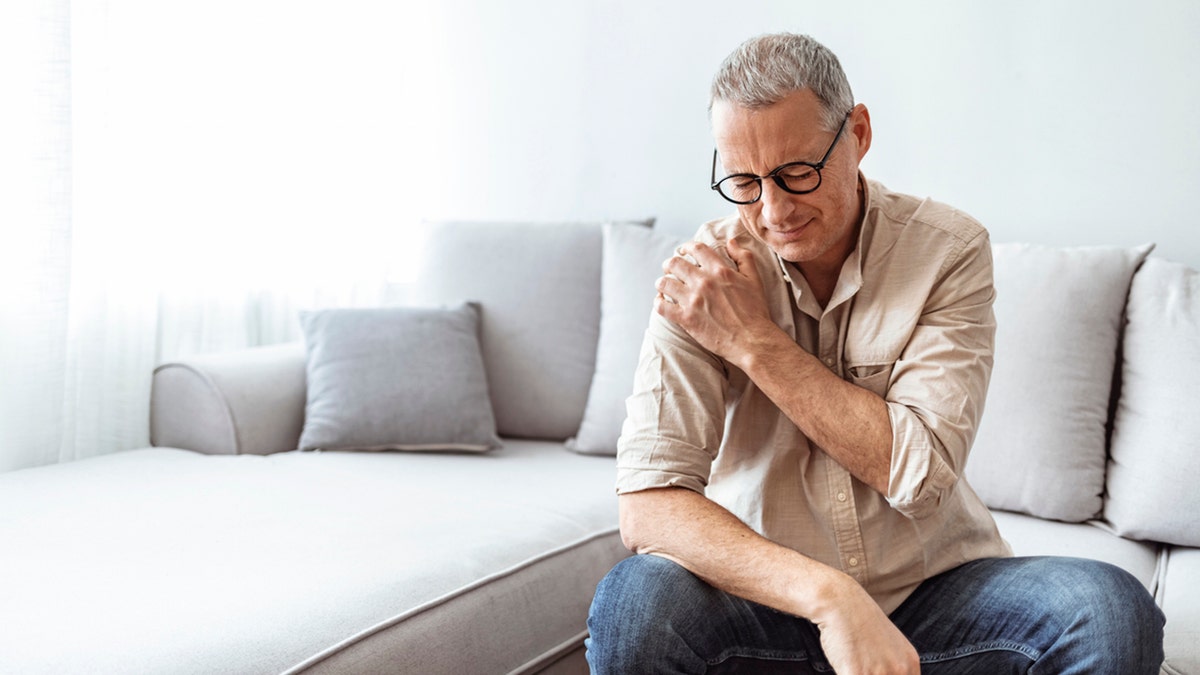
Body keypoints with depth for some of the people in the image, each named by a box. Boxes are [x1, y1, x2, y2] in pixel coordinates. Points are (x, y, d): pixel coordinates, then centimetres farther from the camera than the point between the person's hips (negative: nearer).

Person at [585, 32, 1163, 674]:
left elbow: (920, 472, -17)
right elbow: (648, 505, -19)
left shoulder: (949, 251, -8)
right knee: (634, 604, -31)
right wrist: (830, 596, -32)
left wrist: (755, 340, -19)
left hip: (931, 584, 1)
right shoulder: (701, 278, -9)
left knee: (1110, 613, -26)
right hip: (767, 593, 0)